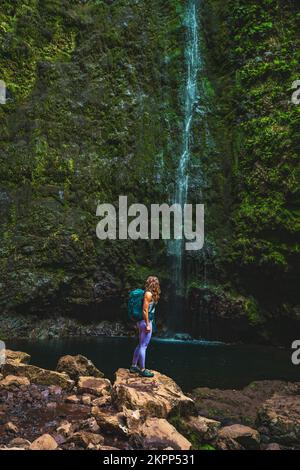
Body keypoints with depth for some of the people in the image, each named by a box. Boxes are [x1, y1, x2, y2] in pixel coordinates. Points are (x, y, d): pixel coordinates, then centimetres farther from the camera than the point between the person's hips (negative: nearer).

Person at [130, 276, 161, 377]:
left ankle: (134, 366, 24)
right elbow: (145, 310, -18)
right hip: (146, 322, -10)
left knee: (140, 345, 16)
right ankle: (142, 370, 1)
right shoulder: (148, 294, -14)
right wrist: (147, 324, -18)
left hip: (142, 322, 10)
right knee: (143, 346, -4)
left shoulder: (149, 293, 13)